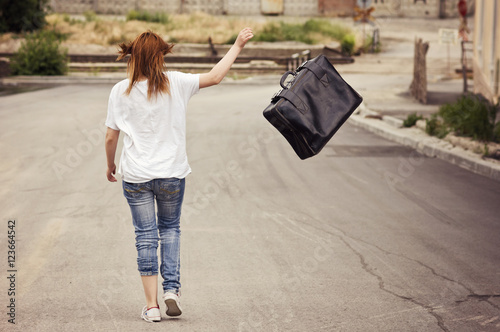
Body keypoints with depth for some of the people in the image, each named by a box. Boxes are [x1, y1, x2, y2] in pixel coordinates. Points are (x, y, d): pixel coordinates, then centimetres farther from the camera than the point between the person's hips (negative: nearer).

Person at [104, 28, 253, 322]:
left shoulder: (121, 91, -6)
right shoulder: (175, 83, -8)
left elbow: (111, 137, -3)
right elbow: (215, 77, 1)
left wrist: (111, 165, 15)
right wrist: (238, 45, 11)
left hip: (136, 176, 0)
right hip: (172, 174, 0)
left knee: (146, 236, 6)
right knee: (170, 228, 20)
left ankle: (152, 305, 7)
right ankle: (172, 288, 5)